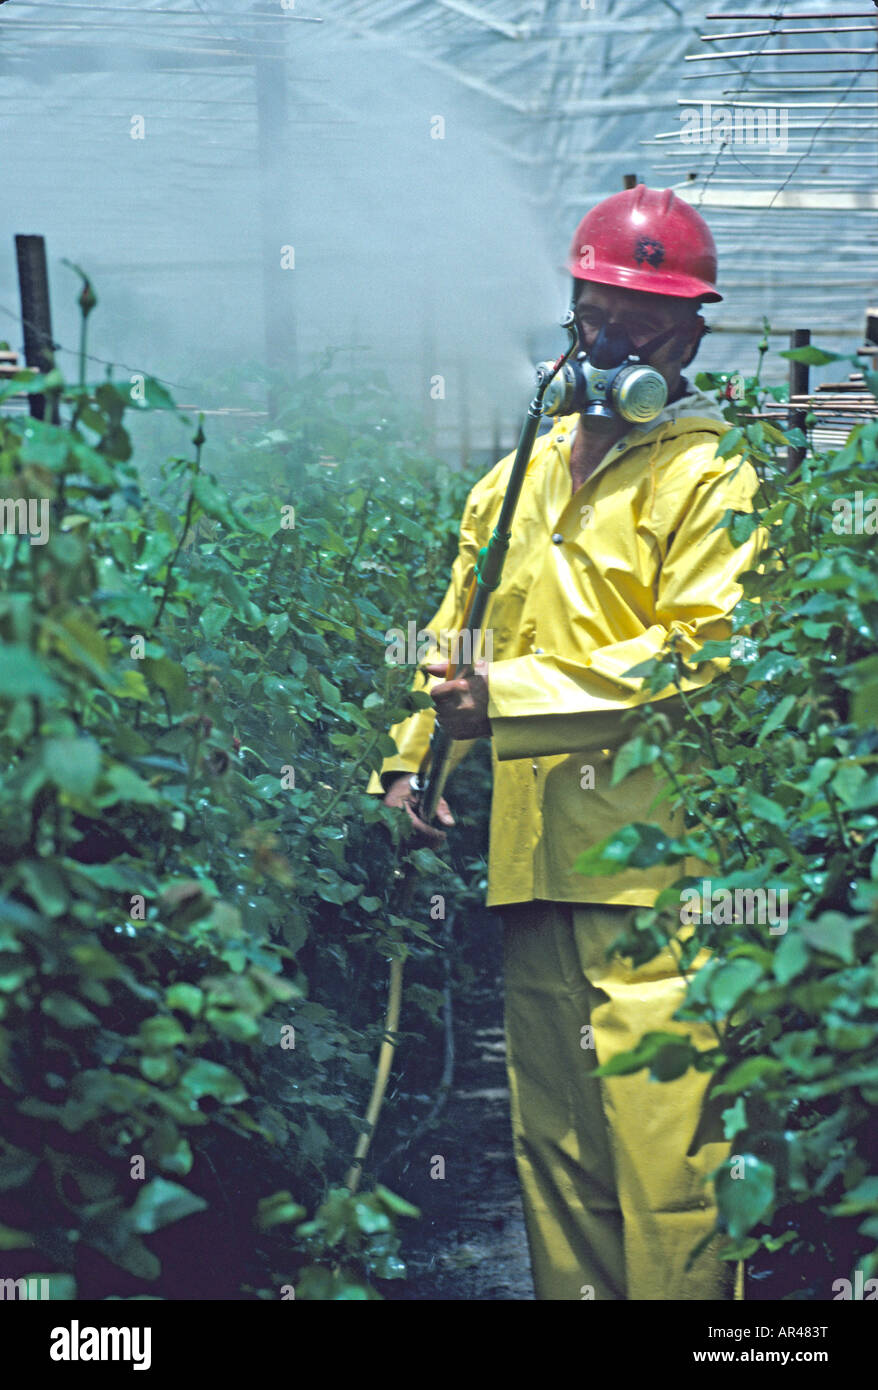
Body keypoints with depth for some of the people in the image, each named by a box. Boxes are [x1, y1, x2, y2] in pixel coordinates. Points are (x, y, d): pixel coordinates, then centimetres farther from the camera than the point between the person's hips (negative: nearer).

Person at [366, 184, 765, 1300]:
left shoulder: (709, 480, -1)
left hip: (655, 855, -7)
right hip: (531, 854, 7)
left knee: (661, 1134, -11)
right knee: (552, 1137, 9)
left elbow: (702, 657, -12)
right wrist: (410, 760, 11)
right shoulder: (517, 483, 21)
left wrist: (514, 700, -15)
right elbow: (455, 638, 27)